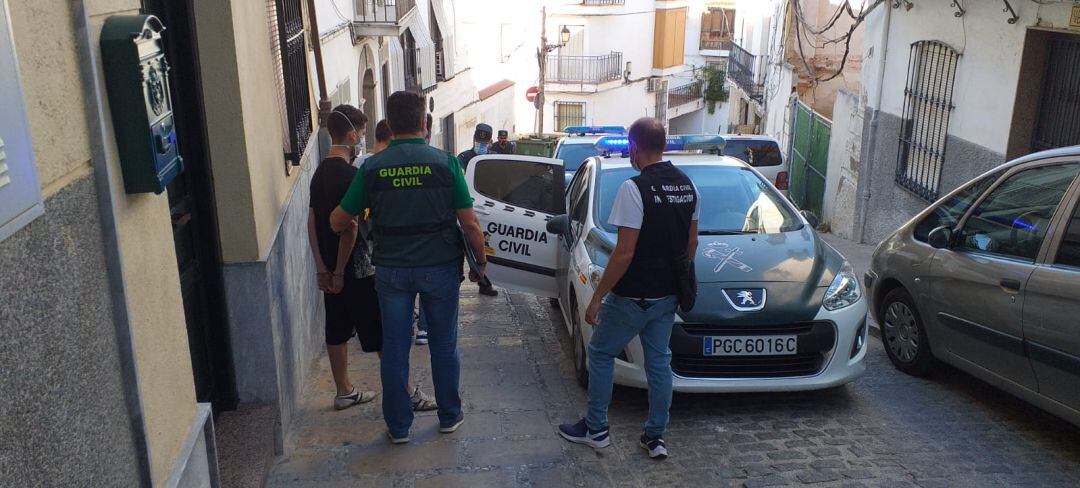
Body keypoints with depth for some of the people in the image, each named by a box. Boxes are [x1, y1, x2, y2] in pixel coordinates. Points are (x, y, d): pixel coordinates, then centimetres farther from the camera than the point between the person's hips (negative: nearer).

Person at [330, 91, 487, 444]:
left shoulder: (372, 168, -4)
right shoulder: (445, 163, -9)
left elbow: (338, 222, 3)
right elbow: (469, 223, -9)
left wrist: (348, 223, 27)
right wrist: (480, 260, 7)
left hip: (391, 270, 1)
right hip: (440, 267, -1)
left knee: (394, 348, 11)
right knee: (444, 344, 14)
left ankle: (398, 426, 20)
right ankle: (449, 416, 27)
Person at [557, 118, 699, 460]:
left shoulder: (635, 188, -21)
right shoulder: (687, 186, 4)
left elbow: (624, 253, -22)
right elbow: (691, 243, 11)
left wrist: (597, 297, -15)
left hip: (632, 296, -7)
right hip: (668, 295, 7)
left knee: (600, 353, 11)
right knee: (659, 361, 15)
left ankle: (596, 429, 20)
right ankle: (656, 437, 22)